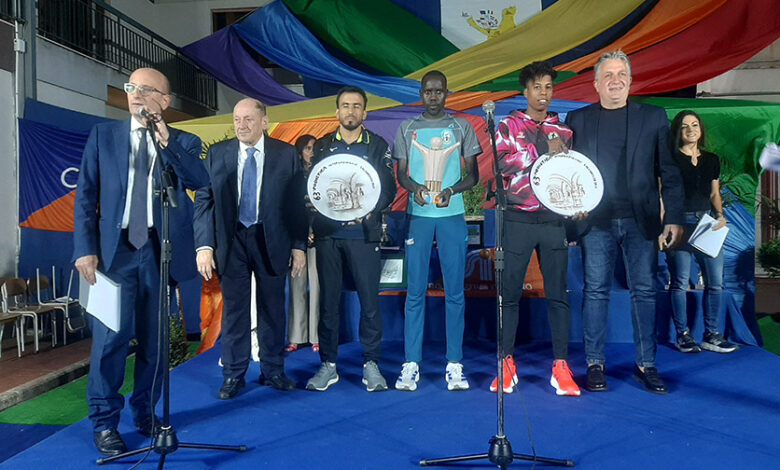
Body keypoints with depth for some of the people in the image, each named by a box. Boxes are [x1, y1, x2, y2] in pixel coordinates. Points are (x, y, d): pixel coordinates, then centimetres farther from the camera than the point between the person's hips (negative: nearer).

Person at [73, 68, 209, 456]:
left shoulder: (184, 142, 7)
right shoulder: (103, 135, 8)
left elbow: (200, 182, -12)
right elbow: (85, 196, 4)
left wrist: (166, 142, -18)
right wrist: (85, 249, -5)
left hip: (161, 250, 1)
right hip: (114, 249, 0)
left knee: (154, 338, 9)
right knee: (110, 337, 0)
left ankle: (146, 413, 25)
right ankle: (104, 422, 15)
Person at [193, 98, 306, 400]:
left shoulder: (286, 155, -1)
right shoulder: (216, 154, 2)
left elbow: (297, 203, -1)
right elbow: (203, 201, 0)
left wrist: (299, 246, -4)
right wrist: (204, 246, -8)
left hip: (271, 241, 0)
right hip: (231, 240, 1)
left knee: (272, 308, 9)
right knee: (234, 309, 7)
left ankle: (273, 371, 25)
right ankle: (233, 375, 21)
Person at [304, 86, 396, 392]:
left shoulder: (378, 146, 8)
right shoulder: (322, 146, 13)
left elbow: (390, 190, 3)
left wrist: (368, 211, -14)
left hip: (364, 234, -1)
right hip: (328, 234, 2)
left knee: (369, 300, -1)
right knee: (327, 300, 4)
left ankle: (371, 364, 12)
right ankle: (328, 365, 15)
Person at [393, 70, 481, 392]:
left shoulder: (461, 127, 11)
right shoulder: (407, 128, 12)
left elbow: (473, 174, 9)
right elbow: (401, 173, 13)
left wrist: (451, 190, -11)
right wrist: (414, 188, -10)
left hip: (452, 215, 0)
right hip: (418, 215, 0)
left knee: (454, 290, 0)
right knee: (415, 290, -2)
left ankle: (454, 365, 7)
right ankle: (411, 364, 4)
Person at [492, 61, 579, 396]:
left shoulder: (563, 130, 15)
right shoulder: (508, 126, 8)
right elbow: (503, 162, -9)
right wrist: (544, 151, -12)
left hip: (554, 220, 2)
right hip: (519, 219, -2)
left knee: (557, 294, 2)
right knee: (510, 293, 1)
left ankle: (560, 366, 8)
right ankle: (506, 363, 11)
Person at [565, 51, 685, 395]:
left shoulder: (653, 117, 9)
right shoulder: (578, 119, 8)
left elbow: (668, 172, 6)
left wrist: (674, 217, 0)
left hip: (641, 220, 1)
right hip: (596, 221, 0)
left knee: (644, 291, 5)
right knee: (596, 291, 3)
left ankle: (646, 364, 16)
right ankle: (595, 364, 12)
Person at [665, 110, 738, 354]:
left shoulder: (712, 160, 15)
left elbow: (715, 194, 18)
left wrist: (720, 215, 0)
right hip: (680, 223, -5)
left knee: (715, 281, 3)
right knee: (680, 282, 0)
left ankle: (711, 335, 14)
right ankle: (682, 335, 11)